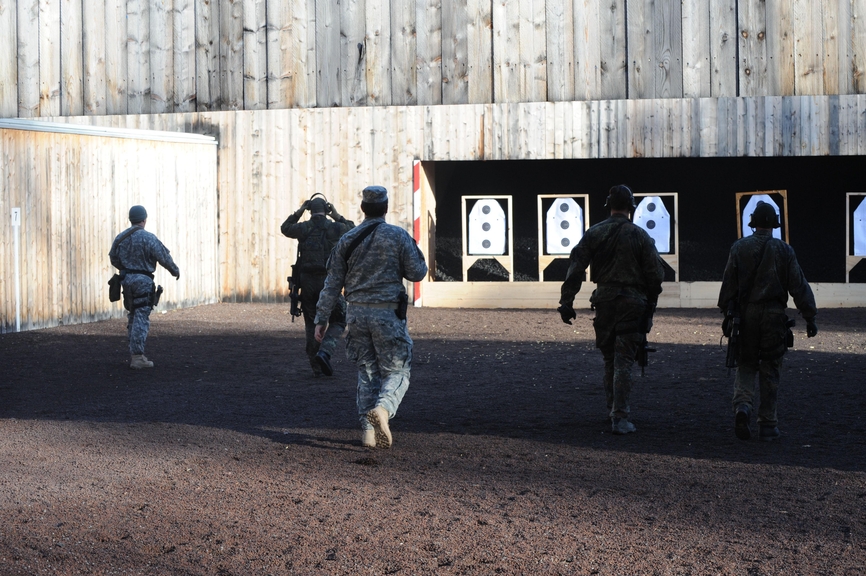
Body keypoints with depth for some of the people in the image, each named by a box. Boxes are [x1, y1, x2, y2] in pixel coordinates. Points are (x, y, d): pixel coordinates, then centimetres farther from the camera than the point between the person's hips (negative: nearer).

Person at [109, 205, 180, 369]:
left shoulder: (120, 238, 6)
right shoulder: (148, 238, -12)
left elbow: (114, 259, 17)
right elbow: (164, 257, -9)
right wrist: (175, 270, 8)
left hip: (126, 280, 6)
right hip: (143, 281, -6)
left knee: (132, 317, 16)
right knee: (141, 319, -6)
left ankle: (135, 354, 20)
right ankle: (137, 357, -10)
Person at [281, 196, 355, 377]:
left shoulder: (303, 228, 1)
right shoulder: (336, 228, -1)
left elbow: (285, 228, 23)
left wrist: (298, 213, 24)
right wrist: (338, 217, 20)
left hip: (307, 281, 2)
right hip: (329, 281, -2)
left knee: (312, 324, 13)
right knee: (338, 321, 11)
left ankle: (316, 367, 13)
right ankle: (324, 352, -13)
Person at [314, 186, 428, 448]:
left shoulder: (347, 240, 5)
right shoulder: (398, 236, -5)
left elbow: (332, 283, 5)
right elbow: (417, 273, -3)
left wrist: (321, 319, 9)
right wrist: (413, 250, 17)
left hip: (357, 313, 4)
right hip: (387, 313, -3)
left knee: (367, 372, 13)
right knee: (396, 371, 3)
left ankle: (368, 431, 5)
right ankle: (382, 408, -26)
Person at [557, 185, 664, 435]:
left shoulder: (594, 233, 3)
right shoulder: (640, 236, -2)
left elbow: (575, 269, -1)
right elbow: (655, 274, -1)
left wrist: (566, 302, 1)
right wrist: (650, 305, 11)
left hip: (604, 300, 3)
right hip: (632, 302, -2)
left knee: (609, 358, 17)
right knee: (623, 361, -4)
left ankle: (614, 409, 28)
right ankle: (619, 417, -11)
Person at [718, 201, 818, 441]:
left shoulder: (739, 248, 1)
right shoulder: (783, 250, -1)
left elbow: (729, 284, 2)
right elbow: (799, 286, -1)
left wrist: (726, 311, 10)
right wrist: (810, 317, 3)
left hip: (746, 314, 1)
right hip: (773, 314, -1)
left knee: (745, 365, 12)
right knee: (770, 370, 6)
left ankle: (742, 404, -15)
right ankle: (768, 425, 8)